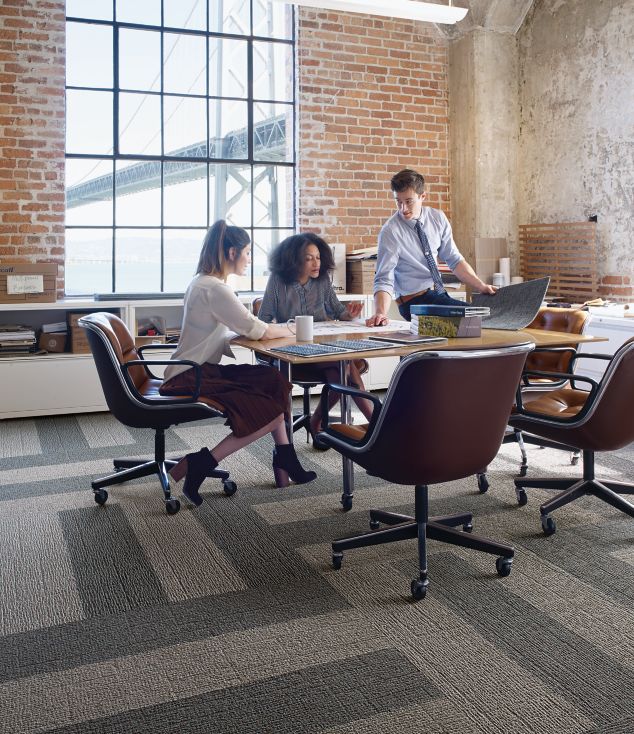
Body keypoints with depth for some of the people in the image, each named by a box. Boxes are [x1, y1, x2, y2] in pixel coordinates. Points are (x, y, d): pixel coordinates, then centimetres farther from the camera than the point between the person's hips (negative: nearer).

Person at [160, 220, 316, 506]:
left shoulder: (204, 282, 14)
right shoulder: (214, 288, -18)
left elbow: (239, 328, 13)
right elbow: (255, 330, -16)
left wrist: (274, 328, 2)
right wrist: (290, 330, 3)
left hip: (201, 371, 10)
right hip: (189, 380, -10)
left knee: (274, 380, 6)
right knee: (272, 412, -13)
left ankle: (284, 460, 8)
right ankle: (201, 464, -11)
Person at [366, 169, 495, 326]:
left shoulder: (438, 218, 2)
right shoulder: (390, 231, -14)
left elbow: (454, 260, 8)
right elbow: (384, 280, -18)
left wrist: (481, 287, -4)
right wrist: (380, 313, -36)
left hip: (440, 295, 6)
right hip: (414, 300, -6)